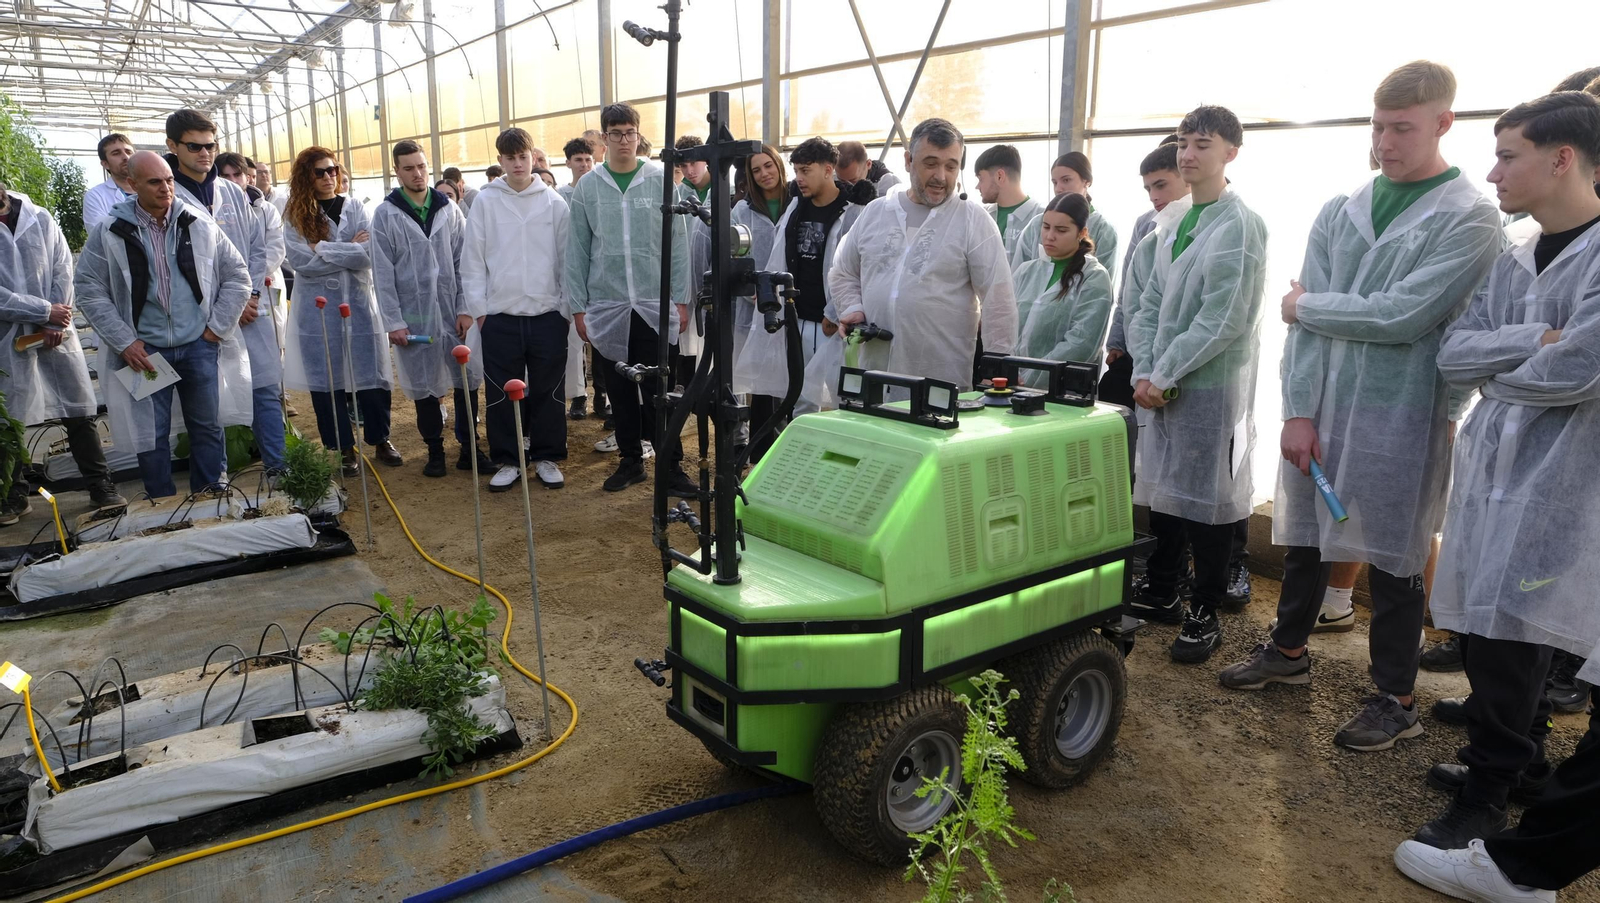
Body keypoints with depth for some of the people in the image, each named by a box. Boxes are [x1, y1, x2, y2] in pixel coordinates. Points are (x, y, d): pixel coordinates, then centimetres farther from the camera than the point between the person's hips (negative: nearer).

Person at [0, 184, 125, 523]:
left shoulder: (40, 218, 2)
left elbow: (63, 269, 0)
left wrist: (55, 323, -8)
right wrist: (45, 311, -12)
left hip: (56, 333, 1)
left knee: (79, 414, 5)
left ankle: (102, 487, 13)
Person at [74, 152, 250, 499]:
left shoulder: (199, 224, 0)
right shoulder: (109, 232, -3)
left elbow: (238, 275, 5)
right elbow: (88, 288, 0)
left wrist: (217, 326, 0)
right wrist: (124, 341, -6)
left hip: (199, 345, 1)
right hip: (144, 350, -1)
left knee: (207, 427, 10)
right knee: (151, 434, 5)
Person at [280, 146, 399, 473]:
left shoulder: (354, 208, 4)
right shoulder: (296, 215, 2)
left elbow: (369, 254, -9)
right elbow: (301, 261, -11)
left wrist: (323, 249, -12)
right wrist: (348, 251, -9)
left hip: (358, 302, 1)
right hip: (317, 307, 0)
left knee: (370, 374, 4)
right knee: (326, 379, 4)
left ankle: (380, 440, 20)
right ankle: (344, 448, 15)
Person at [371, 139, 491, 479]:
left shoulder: (449, 209, 5)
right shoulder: (385, 215, -1)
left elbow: (463, 262, 4)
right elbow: (383, 274, -3)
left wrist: (465, 308, -3)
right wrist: (393, 321, -8)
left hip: (454, 310, 2)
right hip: (413, 316, -2)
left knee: (467, 380, 4)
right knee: (424, 386, 7)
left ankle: (470, 447, 16)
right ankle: (435, 450, 21)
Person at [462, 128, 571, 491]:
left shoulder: (553, 201, 3)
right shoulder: (486, 201, 2)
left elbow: (566, 257, 4)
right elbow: (473, 259, 3)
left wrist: (569, 306, 1)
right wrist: (478, 307, -1)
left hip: (547, 313, 0)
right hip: (500, 315, 0)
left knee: (548, 391, 6)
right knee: (501, 393, 6)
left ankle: (547, 458, 19)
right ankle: (507, 461, 17)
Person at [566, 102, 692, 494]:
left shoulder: (660, 181, 1)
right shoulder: (588, 187, 4)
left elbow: (678, 244, 1)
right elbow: (577, 252, 5)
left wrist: (681, 299, -3)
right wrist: (578, 307, 2)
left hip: (655, 304, -2)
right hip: (607, 305, 2)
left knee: (658, 389, 0)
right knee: (620, 389, 11)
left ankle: (671, 466, 7)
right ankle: (630, 460, 23)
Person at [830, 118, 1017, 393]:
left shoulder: (974, 221, 1)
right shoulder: (874, 212, 11)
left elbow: (997, 300, -2)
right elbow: (843, 274, 22)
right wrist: (852, 308, 3)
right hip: (874, 371, 3)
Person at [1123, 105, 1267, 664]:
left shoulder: (1239, 225, -10)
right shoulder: (1171, 227, 13)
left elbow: (1223, 320, -17)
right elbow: (1148, 306, 11)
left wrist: (1163, 375, -15)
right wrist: (1143, 371, -3)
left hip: (1211, 387, -7)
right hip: (1161, 386, 7)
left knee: (1208, 500, 2)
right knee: (1162, 491, 14)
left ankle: (1205, 616, 14)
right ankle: (1161, 595, 30)